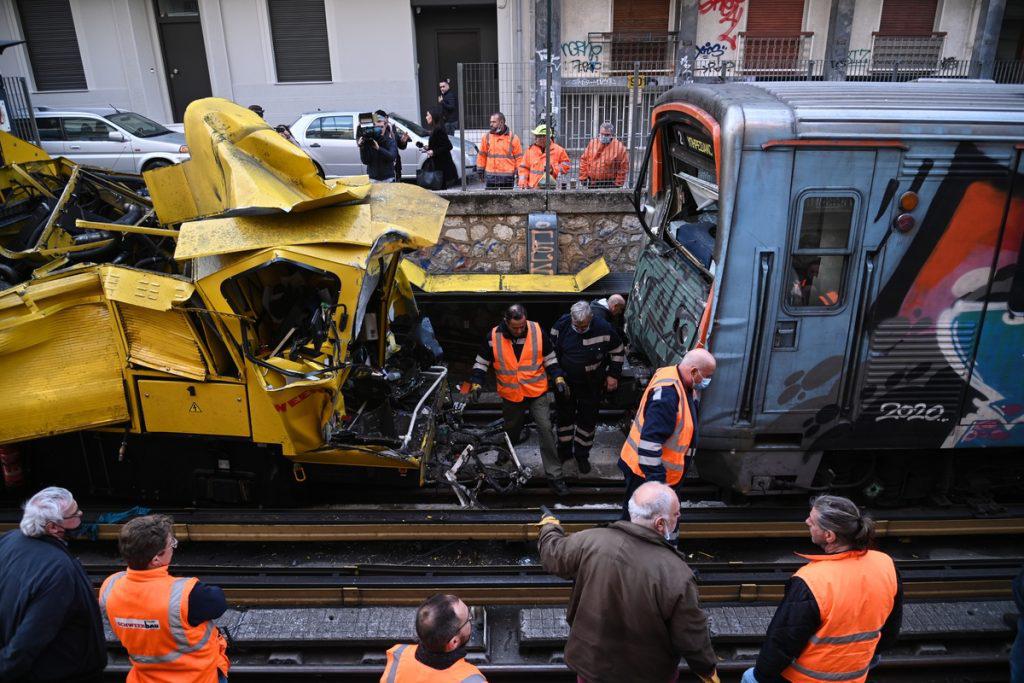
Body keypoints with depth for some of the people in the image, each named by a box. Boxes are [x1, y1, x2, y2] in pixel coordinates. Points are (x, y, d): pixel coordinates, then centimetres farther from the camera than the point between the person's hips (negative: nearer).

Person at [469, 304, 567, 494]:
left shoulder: (537, 332, -11)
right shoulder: (493, 337, -13)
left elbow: (550, 358, 2)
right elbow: (481, 362, 0)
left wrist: (558, 378, -8)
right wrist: (476, 384, -10)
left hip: (537, 393, -1)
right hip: (511, 395, 1)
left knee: (545, 430, -9)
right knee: (511, 432, 18)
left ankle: (554, 475, -1)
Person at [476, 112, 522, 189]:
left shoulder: (513, 138, 0)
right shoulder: (486, 137, 6)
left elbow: (519, 157, 1)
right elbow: (481, 155, 11)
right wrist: (480, 171, 9)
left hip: (507, 177, -1)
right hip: (490, 177, 1)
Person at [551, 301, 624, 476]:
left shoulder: (603, 329, -21)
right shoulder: (561, 325, -17)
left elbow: (618, 351, -4)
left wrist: (613, 375, -5)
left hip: (591, 385, -1)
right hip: (564, 382, 1)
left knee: (588, 420, 10)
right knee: (564, 416, 15)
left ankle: (582, 455, 30)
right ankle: (564, 452, 34)